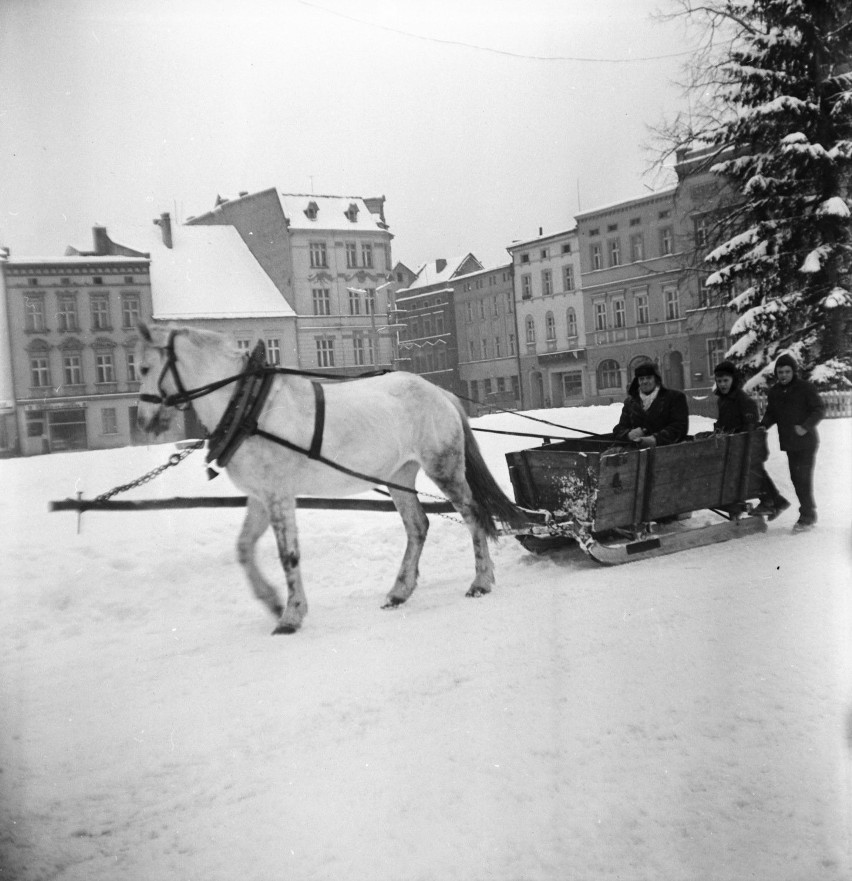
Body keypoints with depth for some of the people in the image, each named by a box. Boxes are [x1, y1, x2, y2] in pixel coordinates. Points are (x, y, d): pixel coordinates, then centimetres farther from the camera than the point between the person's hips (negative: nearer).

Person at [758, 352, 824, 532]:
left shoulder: (805, 388, -9)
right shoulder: (774, 392, 7)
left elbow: (819, 410, -9)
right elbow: (771, 414, 17)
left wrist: (805, 426, -21)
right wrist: (763, 425, -3)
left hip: (806, 441, -6)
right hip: (789, 443, 6)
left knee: (804, 478, -9)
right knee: (796, 478, 11)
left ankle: (807, 517, -2)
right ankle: (808, 512, 24)